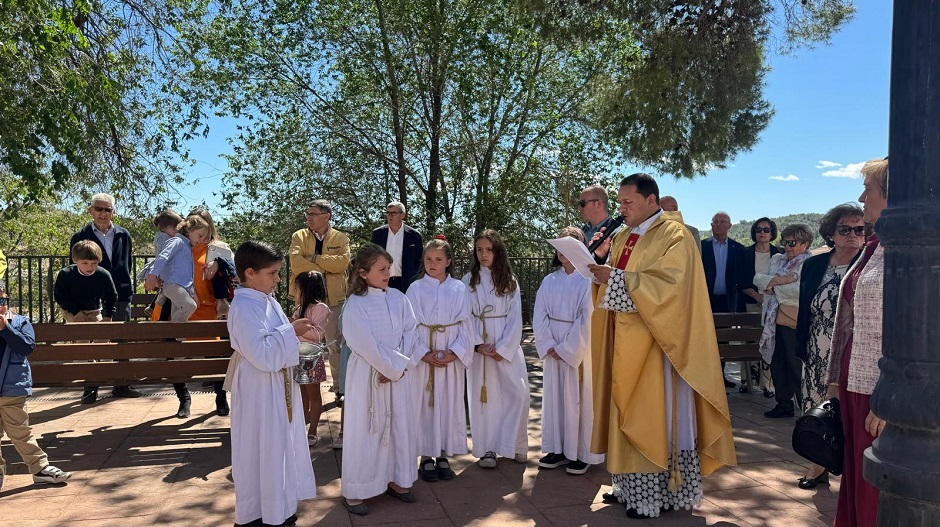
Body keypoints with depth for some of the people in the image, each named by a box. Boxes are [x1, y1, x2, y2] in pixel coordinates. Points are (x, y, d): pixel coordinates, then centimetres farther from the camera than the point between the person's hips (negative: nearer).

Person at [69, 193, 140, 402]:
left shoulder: (123, 235, 8)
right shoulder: (80, 237, 0)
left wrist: (126, 287, 8)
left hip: (120, 296, 3)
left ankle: (121, 385, 20)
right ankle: (91, 388, 12)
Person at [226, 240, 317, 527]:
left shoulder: (266, 300, 8)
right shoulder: (244, 307, -22)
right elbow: (261, 354, -29)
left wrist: (296, 333, 2)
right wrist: (291, 331, -21)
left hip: (278, 386, 9)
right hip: (259, 390, -9)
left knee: (279, 445, 18)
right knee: (260, 450, 4)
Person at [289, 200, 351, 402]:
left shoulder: (341, 239, 2)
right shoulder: (299, 237, 4)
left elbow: (342, 262, -16)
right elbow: (296, 263, -14)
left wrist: (313, 258, -15)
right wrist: (326, 268, -15)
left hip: (334, 298, -1)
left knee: (335, 345, 7)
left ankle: (340, 387, 17)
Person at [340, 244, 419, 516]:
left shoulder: (398, 298, 2)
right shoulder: (355, 305, -13)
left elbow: (409, 333, 2)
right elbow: (367, 346, -17)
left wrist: (400, 365, -9)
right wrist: (393, 366, -14)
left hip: (400, 372, 5)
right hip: (368, 374, -5)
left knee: (401, 425, 12)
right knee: (365, 430, 2)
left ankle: (396, 480, 30)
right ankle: (354, 492, 15)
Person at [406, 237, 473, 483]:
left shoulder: (459, 289, 2)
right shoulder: (416, 288, -1)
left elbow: (464, 324, 1)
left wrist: (454, 353, -11)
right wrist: (424, 354, -13)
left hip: (452, 356, 1)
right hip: (422, 356, -1)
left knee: (450, 404, 6)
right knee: (424, 404, 4)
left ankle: (443, 455, 20)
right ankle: (426, 457, 16)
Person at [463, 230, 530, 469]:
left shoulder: (509, 281, 4)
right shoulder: (468, 281, 3)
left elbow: (515, 317, 0)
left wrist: (503, 348, -9)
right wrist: (478, 344, -11)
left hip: (507, 343, 0)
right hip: (479, 343, 0)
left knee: (518, 392, -7)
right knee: (483, 394, 0)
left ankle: (514, 444, 11)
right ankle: (487, 449, 9)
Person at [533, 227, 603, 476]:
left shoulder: (588, 280, -7)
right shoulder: (549, 281, 8)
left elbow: (587, 319, -12)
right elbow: (539, 317, 4)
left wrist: (566, 349, -13)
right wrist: (549, 345, -8)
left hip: (579, 350, -5)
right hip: (553, 350, 5)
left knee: (579, 399, 1)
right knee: (554, 397, 9)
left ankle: (582, 453, 12)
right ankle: (557, 449, 20)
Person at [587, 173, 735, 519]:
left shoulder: (674, 235, -10)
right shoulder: (623, 238, 15)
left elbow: (669, 284, -22)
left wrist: (616, 277, -24)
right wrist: (603, 259, -2)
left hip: (654, 345, -8)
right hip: (625, 342, 8)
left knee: (656, 415, -1)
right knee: (630, 414, 12)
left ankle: (657, 494, 11)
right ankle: (634, 486, 22)